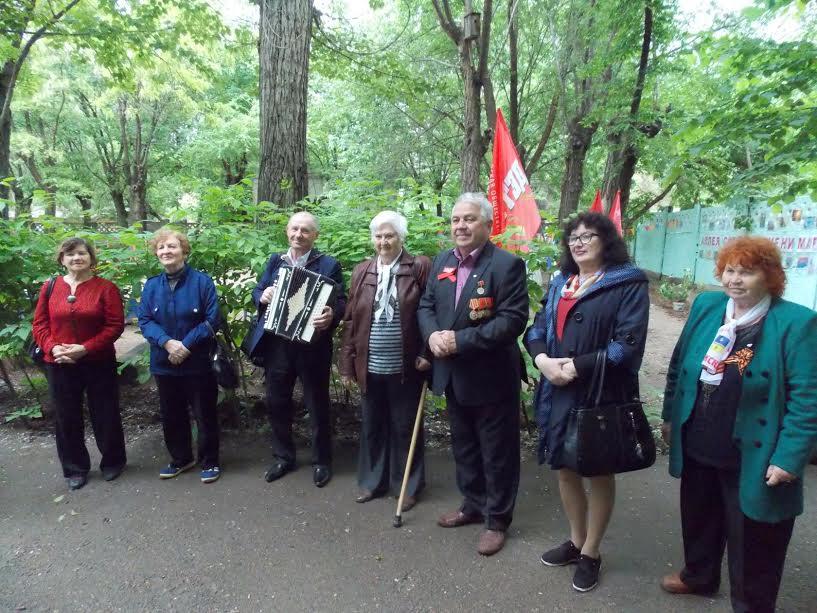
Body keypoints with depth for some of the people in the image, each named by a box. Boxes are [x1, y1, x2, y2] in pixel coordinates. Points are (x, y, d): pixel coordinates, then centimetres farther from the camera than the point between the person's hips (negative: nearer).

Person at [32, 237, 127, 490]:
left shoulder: (106, 287, -6)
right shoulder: (50, 287, 4)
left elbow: (115, 325, -10)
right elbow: (39, 324, 6)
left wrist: (85, 348, -18)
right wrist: (53, 348, -12)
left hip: (99, 363, -2)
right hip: (59, 366, 3)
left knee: (105, 415, 8)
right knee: (67, 419, 11)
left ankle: (112, 461, 28)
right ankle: (75, 469, 28)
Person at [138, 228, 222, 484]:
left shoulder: (202, 281, -9)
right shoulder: (151, 285, 4)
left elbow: (212, 320, -13)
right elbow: (144, 321, -1)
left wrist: (186, 345, -19)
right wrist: (167, 342, -19)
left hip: (198, 363, -4)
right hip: (164, 364, 4)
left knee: (205, 415, 5)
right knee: (171, 415, 16)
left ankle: (209, 461, 22)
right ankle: (181, 459, 35)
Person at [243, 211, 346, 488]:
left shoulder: (329, 264, -2)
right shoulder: (275, 261, 12)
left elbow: (341, 301, -7)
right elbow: (257, 292, 15)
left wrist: (331, 315, -29)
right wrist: (262, 297, -9)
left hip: (312, 345, -4)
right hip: (276, 344, 4)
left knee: (317, 404, 7)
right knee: (277, 402, 13)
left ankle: (321, 461, 24)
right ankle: (283, 457, 32)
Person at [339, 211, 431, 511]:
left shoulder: (420, 267, -5)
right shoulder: (361, 271, 7)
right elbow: (350, 320, 6)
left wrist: (426, 353, -11)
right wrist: (347, 363, 4)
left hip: (404, 366, -3)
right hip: (370, 366, 4)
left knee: (405, 428, 11)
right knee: (372, 426, 16)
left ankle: (407, 486, 27)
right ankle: (372, 481, 34)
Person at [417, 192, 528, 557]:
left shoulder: (507, 265, -15)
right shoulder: (442, 261, 6)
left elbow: (513, 320, -22)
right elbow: (425, 305, 9)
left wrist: (461, 340, -24)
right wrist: (432, 335, -12)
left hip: (491, 377, -6)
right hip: (453, 375, 7)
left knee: (497, 452, 10)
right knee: (464, 447, 22)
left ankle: (497, 520, 29)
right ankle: (472, 505, 42)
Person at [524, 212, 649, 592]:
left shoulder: (628, 284, -8)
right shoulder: (561, 283, 12)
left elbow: (628, 343, -17)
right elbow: (537, 328, 9)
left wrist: (577, 367, -20)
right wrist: (542, 359, -11)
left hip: (601, 394, -6)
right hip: (558, 392, 6)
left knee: (599, 473, 12)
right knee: (565, 468, 16)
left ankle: (591, 553, 30)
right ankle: (576, 541, 37)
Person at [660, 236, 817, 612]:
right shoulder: (705, 306, -1)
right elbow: (679, 364, 8)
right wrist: (670, 415, 10)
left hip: (753, 457, -5)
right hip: (698, 446, 5)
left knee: (751, 539, 14)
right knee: (698, 519, 25)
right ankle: (698, 576, 51)